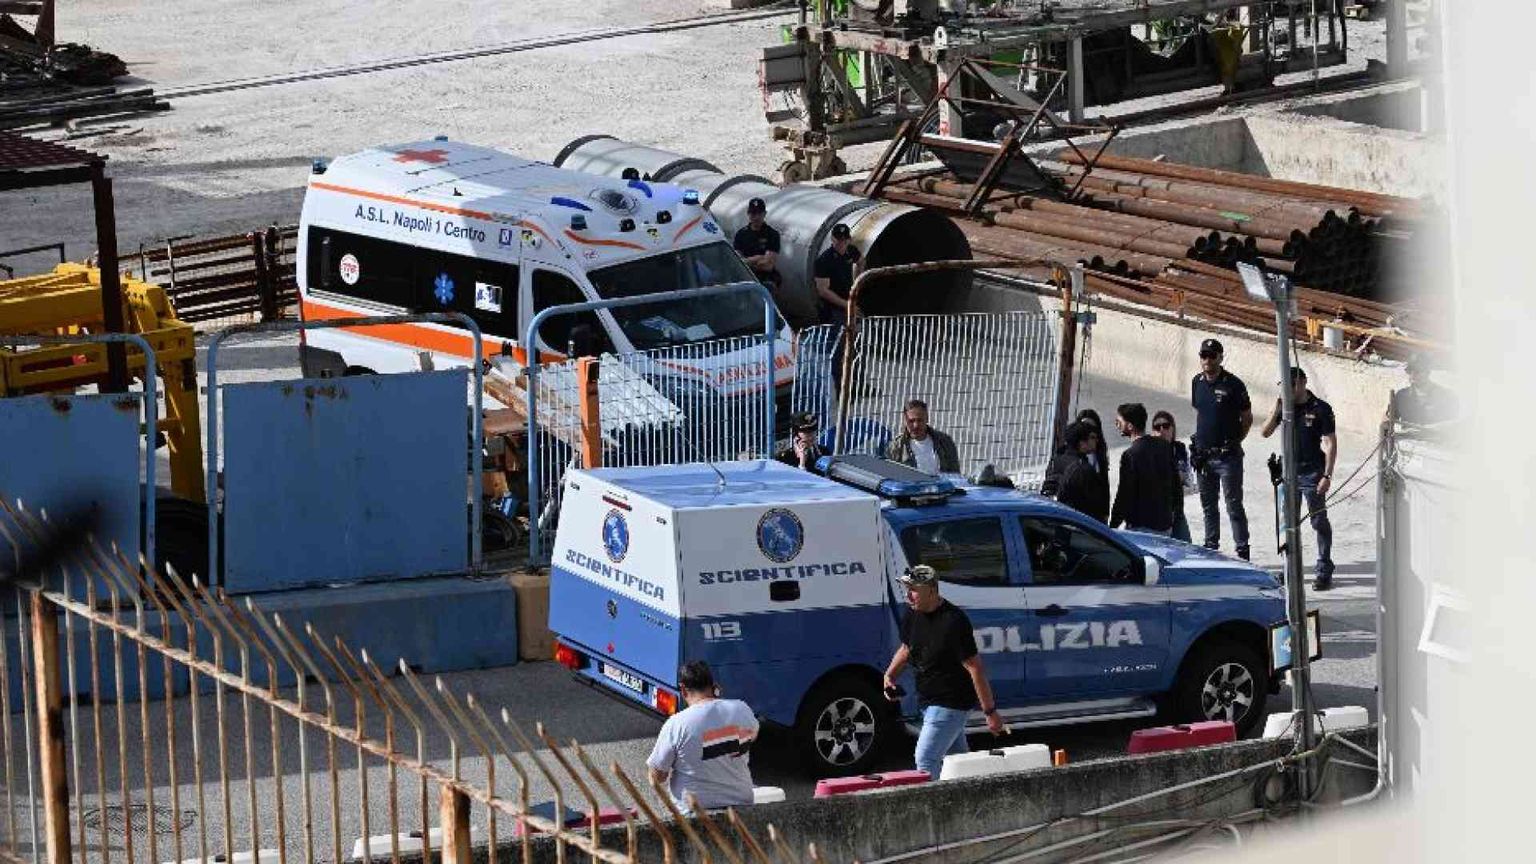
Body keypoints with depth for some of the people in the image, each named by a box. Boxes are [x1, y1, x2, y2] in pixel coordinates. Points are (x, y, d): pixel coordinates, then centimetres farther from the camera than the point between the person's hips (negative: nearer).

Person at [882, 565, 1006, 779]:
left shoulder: (953, 621, -23)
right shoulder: (912, 615, 3)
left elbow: (974, 668, -21)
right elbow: (906, 649, 22)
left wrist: (990, 712, -20)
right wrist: (890, 675, 4)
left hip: (950, 703, -9)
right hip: (928, 702, 9)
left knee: (925, 761, -14)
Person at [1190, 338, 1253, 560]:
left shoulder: (1233, 384, -8)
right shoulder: (1197, 383, 8)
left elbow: (1247, 418, -1)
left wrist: (1234, 442, -6)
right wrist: (1198, 442, 11)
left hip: (1227, 456, -6)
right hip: (1203, 454, 6)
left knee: (1233, 504, -5)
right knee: (1208, 505, 13)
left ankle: (1242, 549, -1)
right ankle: (1211, 546, 22)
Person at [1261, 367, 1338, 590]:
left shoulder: (1320, 409, -8)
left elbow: (1331, 444, -8)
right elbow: (1265, 432, 4)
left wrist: (1327, 475, -15)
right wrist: (1276, 410, -11)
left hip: (1312, 473, -5)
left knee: (1319, 521, -1)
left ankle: (1324, 571, 4)